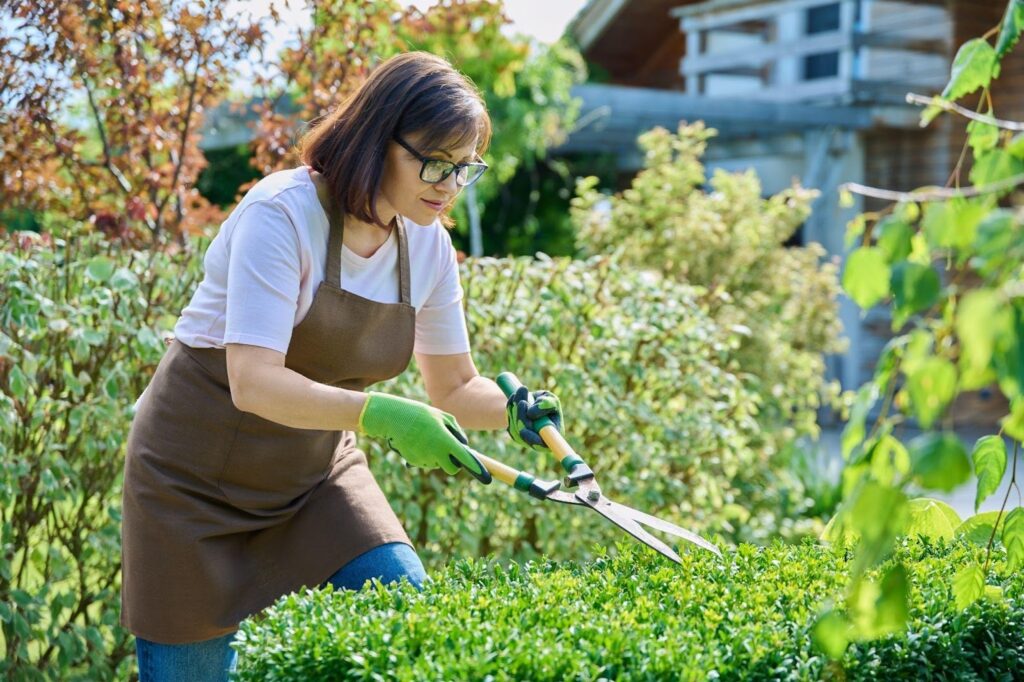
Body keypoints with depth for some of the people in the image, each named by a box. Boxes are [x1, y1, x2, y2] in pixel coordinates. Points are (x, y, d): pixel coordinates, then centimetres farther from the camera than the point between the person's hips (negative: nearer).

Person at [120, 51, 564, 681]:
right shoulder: (283, 215, -24)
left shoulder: (428, 245, -5)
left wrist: (514, 409, -17)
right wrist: (377, 414, -45)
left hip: (317, 474, 5)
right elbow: (252, 382, -33)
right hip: (200, 478, -5)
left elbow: (453, 386, 4)